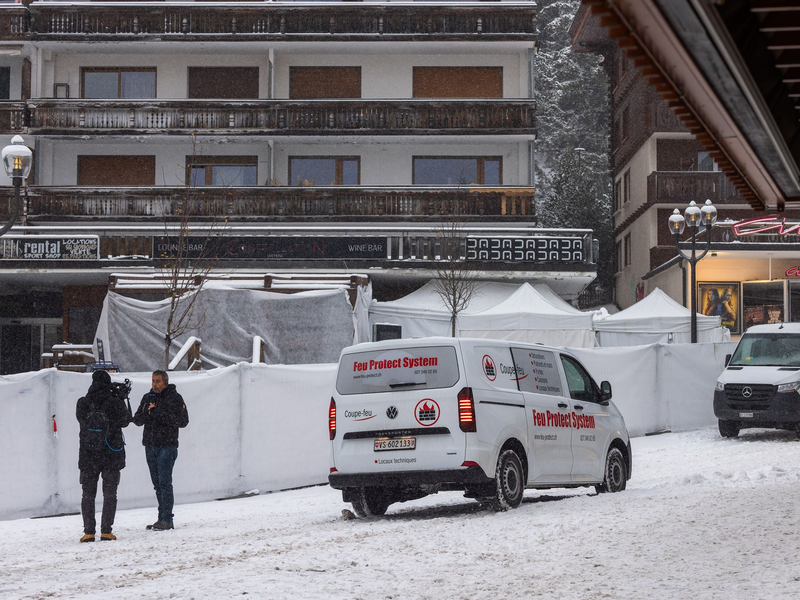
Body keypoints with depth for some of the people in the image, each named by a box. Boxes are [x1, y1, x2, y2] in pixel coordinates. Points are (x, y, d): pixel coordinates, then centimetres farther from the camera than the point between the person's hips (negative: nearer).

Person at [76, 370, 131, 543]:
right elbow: (125, 421, 2)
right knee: (109, 494, 8)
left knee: (88, 495, 11)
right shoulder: (115, 403, -12)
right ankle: (106, 531, 2)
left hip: (88, 456, 1)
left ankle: (88, 531, 6)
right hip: (112, 455, -1)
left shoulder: (83, 403, -8)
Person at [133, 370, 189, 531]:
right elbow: (137, 420, 8)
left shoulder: (175, 398, -2)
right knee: (157, 483, 7)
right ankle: (162, 519, 11)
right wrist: (146, 412, -13)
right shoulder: (148, 398, 12)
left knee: (165, 482, -10)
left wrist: (162, 415, -18)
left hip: (167, 445, -5)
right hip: (150, 446, 5)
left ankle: (167, 520, -10)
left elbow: (183, 421, -9)